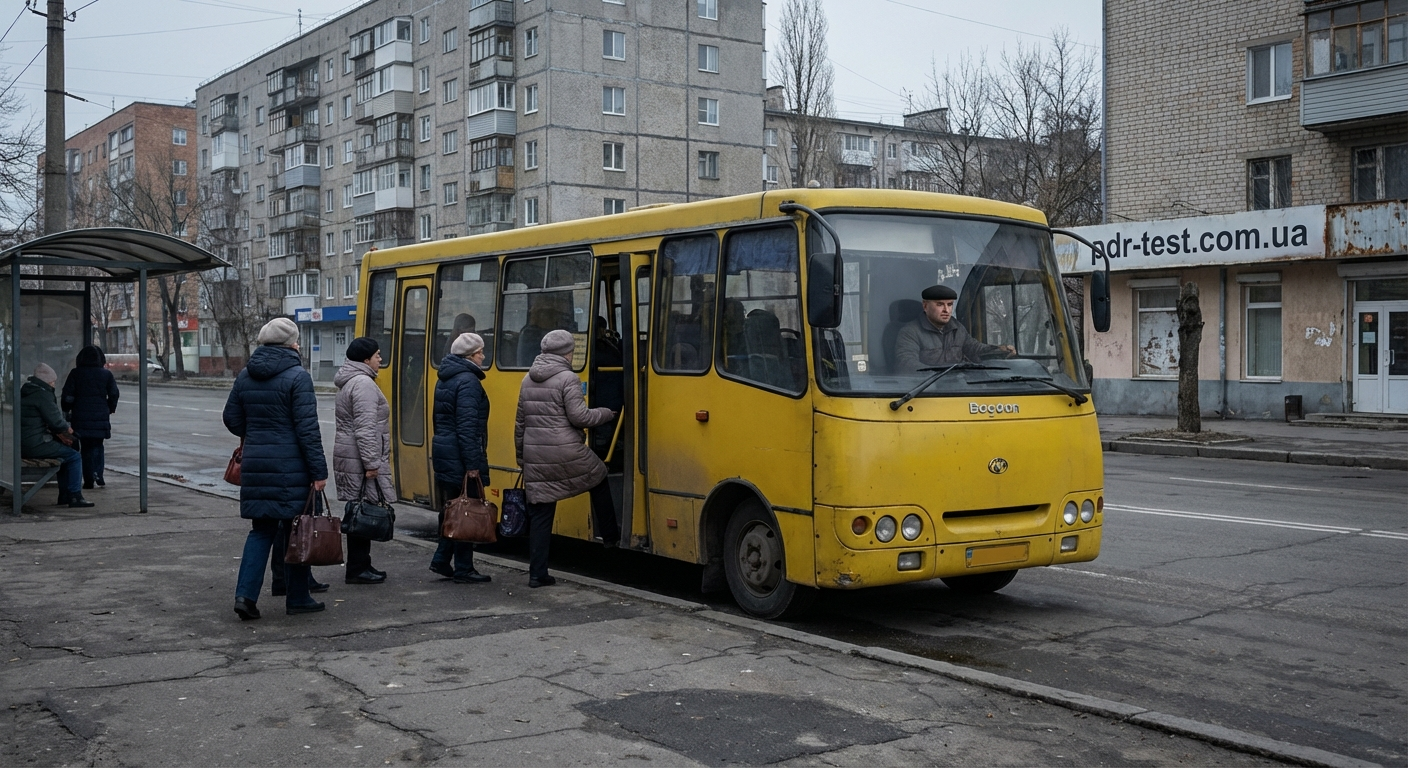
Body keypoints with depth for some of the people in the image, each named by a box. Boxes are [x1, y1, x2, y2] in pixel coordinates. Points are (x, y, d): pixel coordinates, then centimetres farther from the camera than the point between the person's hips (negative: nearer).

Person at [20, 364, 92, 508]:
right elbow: (55, 421, -16)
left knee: (66, 453, 25)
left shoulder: (26, 392, 17)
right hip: (35, 445, -11)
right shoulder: (42, 394, -15)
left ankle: (64, 495, 25)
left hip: (23, 444, 11)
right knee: (74, 457, -4)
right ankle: (75, 496, -3)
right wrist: (68, 429, 5)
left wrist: (58, 433, 14)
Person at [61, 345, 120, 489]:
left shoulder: (75, 374, -1)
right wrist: (110, 410, 18)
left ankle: (89, 480, 2)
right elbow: (114, 394, 4)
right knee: (97, 445, 13)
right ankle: (98, 475, -3)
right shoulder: (106, 374, 3)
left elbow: (67, 395, -2)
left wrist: (66, 412, 10)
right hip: (100, 416, 1)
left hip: (81, 417, -1)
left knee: (86, 447, 6)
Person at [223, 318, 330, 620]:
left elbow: (232, 419, 14)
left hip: (256, 465, 5)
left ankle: (245, 593, 0)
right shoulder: (297, 377, -12)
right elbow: (307, 428, -15)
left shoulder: (245, 376, 8)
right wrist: (319, 471, -13)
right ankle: (297, 598, 15)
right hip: (291, 467, -5)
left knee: (261, 529, 12)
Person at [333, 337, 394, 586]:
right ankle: (357, 570, -3)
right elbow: (366, 428, -21)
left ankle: (360, 566, 18)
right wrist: (372, 463, -21)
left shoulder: (349, 381, 19)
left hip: (349, 455, 11)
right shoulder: (363, 383, -14)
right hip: (360, 460, -11)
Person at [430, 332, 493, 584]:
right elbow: (467, 428, -21)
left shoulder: (445, 379, 14)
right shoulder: (468, 381, -15)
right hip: (460, 456, -9)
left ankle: (442, 560, 19)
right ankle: (463, 570, 5)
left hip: (442, 451, 9)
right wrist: (474, 465, -22)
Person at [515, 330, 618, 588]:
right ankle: (610, 535, 32)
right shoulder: (568, 379, -9)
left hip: (535, 457, 6)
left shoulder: (528, 380, 13)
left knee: (539, 515, 8)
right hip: (566, 454, -6)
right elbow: (578, 416, -15)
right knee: (598, 478, 23)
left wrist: (521, 455, 26)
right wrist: (605, 414, 3)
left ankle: (537, 573, 7)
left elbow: (520, 423, 17)